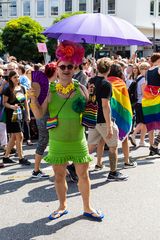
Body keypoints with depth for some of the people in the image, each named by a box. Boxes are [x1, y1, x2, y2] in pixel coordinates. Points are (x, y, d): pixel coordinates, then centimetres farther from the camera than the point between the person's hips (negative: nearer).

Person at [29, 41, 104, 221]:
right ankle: (62, 207, 32)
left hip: (78, 140, 0)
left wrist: (84, 108, -15)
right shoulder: (50, 90, -2)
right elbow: (39, 114, -5)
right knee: (59, 175, 12)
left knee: (83, 174, 7)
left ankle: (87, 208, 26)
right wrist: (33, 97, -19)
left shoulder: (81, 88, -1)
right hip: (57, 142, 0)